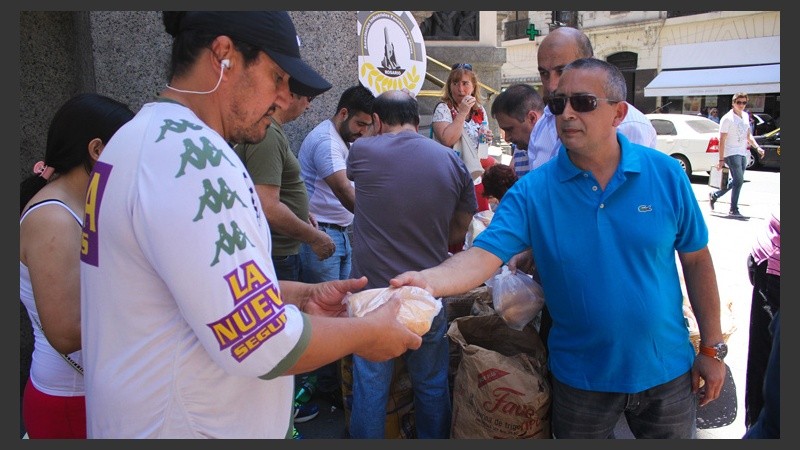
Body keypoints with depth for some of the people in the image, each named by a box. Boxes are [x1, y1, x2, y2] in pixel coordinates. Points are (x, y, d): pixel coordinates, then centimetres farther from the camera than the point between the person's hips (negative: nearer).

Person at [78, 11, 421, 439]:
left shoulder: (148, 137, 7)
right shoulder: (192, 157, -26)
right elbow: (260, 346, -28)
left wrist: (302, 296, 3)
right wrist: (366, 333, -12)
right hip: (184, 426, -9)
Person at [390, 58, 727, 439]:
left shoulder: (664, 174, -9)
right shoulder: (532, 191, -13)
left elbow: (696, 260, -1)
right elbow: (483, 255, -23)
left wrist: (712, 349, 2)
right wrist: (429, 280, -44)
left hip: (665, 370, 1)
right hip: (581, 377, -1)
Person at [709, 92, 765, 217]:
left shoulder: (746, 116, 12)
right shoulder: (727, 119, -11)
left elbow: (748, 135, 21)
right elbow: (722, 140, -13)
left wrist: (757, 147, 5)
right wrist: (721, 159, -16)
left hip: (743, 154, 8)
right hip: (732, 154, -8)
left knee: (735, 181, 11)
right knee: (739, 181, -11)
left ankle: (714, 195, 27)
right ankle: (733, 210, -3)